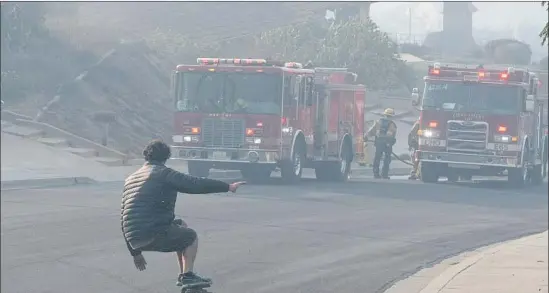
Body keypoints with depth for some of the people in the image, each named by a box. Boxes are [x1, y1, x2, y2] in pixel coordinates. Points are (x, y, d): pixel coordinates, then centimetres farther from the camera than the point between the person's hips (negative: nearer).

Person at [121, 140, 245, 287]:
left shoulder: (130, 179, 20)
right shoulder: (163, 174, -2)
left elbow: (125, 219, 23)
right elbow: (197, 184, -8)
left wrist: (135, 253, 29)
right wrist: (228, 187, 1)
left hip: (133, 240, 7)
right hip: (155, 235, -7)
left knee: (181, 226, 31)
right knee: (191, 236, 21)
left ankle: (184, 275, 30)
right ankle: (187, 276, 6)